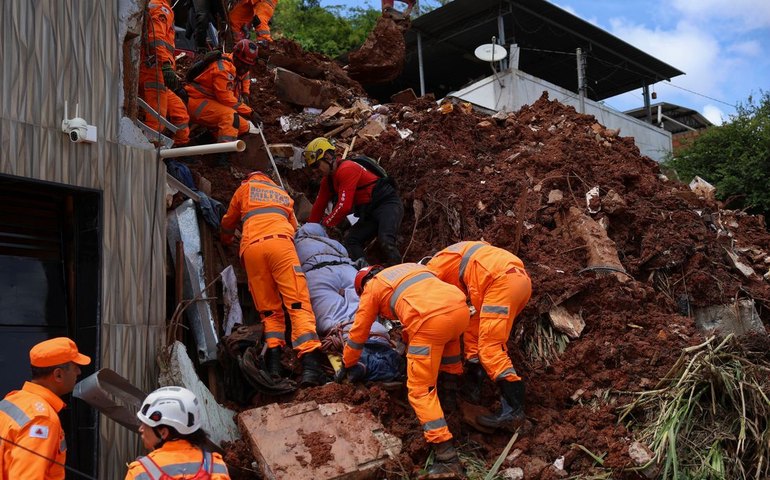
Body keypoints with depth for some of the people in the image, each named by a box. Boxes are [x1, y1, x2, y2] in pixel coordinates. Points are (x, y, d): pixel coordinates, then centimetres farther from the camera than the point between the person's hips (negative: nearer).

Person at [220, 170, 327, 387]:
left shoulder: (244, 189, 31)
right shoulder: (283, 193, 36)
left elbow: (228, 223, 42)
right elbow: (294, 226, 41)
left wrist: (226, 240, 63)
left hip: (251, 247, 1)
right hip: (280, 242, -1)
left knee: (269, 310, 9)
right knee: (298, 303, -13)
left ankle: (274, 359, -12)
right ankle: (310, 364, -31)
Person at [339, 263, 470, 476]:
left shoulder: (372, 287, 22)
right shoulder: (409, 267, 38)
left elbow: (358, 332, 28)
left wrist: (347, 365, 45)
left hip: (431, 320, -6)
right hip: (461, 308, 6)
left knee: (421, 390, 1)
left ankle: (447, 458, -6)